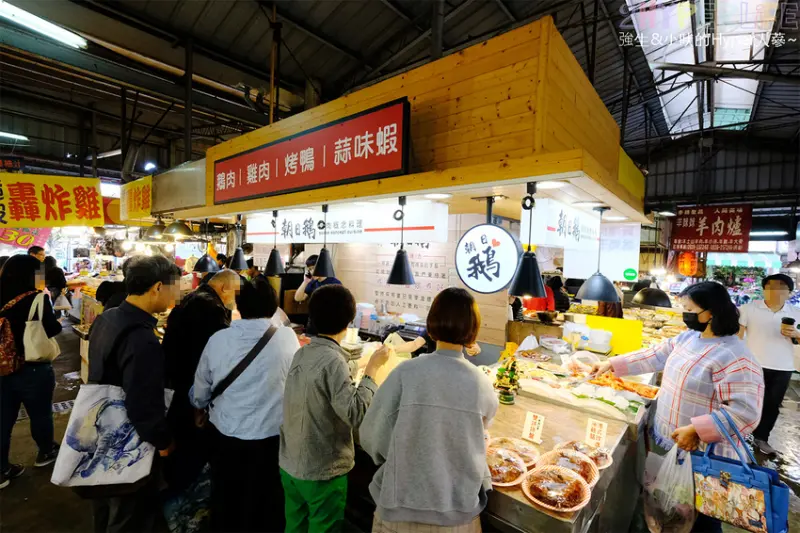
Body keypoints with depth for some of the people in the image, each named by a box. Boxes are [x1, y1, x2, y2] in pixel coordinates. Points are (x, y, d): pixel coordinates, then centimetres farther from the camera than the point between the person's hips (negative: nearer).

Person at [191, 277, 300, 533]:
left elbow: (199, 394, 2)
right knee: (264, 505, 22)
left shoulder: (217, 339, -12)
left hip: (224, 433, 2)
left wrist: (199, 407, 25)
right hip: (269, 436, -2)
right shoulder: (288, 338, -17)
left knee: (224, 502, 27)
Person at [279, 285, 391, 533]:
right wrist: (372, 368, -25)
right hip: (322, 472, -7)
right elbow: (355, 414, -29)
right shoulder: (333, 361, -25)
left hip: (290, 465, 7)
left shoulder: (302, 353, -2)